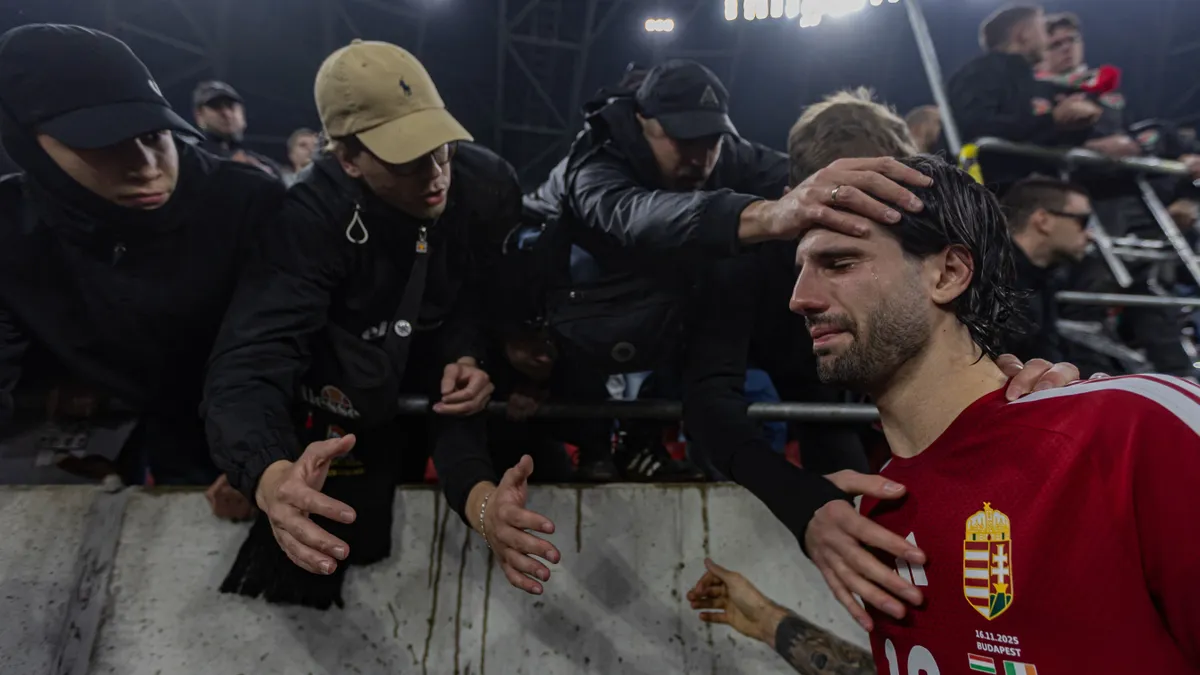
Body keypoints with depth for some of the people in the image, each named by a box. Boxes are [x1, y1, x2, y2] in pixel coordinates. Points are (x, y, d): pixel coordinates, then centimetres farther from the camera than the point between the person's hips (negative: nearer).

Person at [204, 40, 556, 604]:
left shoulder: (489, 185, -21)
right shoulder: (311, 216, -29)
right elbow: (249, 363, -39)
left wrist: (475, 359, -26)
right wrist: (272, 475, -60)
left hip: (449, 385, 3)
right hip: (352, 408, -2)